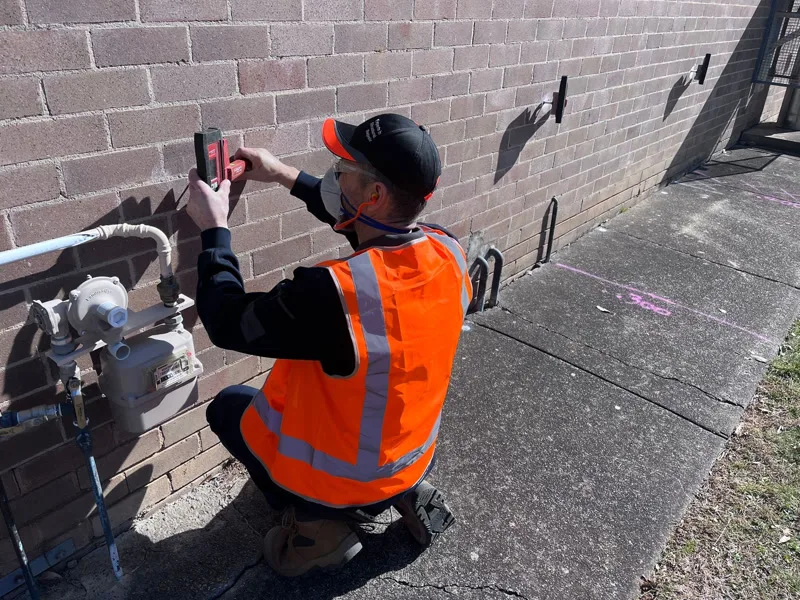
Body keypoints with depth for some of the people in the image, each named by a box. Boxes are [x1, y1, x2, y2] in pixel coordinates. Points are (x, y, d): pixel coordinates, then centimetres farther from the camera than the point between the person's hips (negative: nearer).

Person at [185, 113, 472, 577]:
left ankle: (316, 524, 10)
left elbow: (228, 323, -20)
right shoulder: (449, 255, -17)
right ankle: (407, 493, 17)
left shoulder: (330, 294, -38)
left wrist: (215, 229, -8)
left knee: (228, 405, 18)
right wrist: (287, 176, 6)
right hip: (413, 461, 5)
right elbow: (369, 225, 3)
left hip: (335, 483, -5)